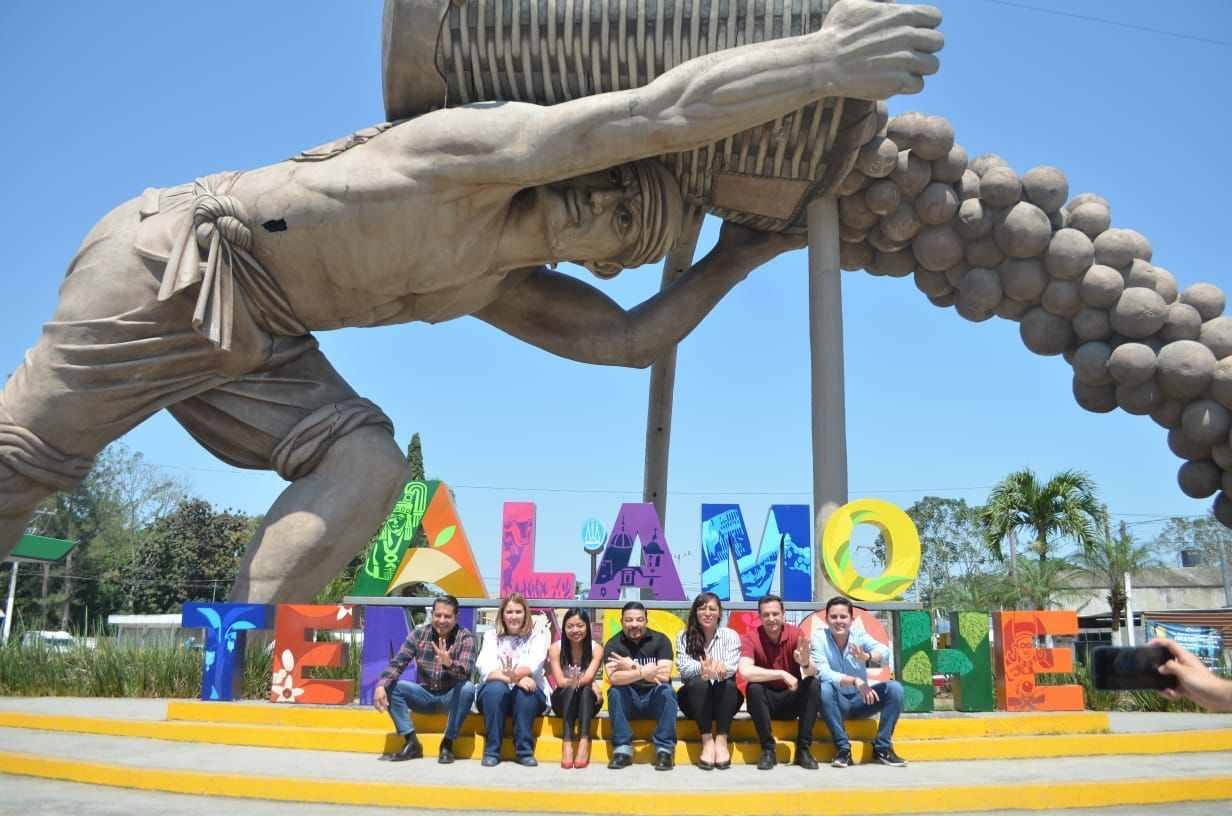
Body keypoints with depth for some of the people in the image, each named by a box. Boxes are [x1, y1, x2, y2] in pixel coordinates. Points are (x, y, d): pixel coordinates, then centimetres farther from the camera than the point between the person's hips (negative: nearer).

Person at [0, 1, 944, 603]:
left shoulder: (503, 285, 10)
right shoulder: (479, 144, -16)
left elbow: (630, 337, 11)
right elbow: (663, 111, -26)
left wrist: (736, 258, 13)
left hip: (256, 341, 8)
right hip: (168, 262, -7)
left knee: (366, 464, -12)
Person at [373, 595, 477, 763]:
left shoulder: (465, 638, -14)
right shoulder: (419, 633, -6)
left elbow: (466, 673, -29)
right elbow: (397, 663, -12)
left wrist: (449, 663, -52)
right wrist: (381, 686, -31)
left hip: (450, 697, -3)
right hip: (424, 695, 3)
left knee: (468, 688, -33)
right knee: (390, 687, -19)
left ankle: (447, 743, -19)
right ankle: (412, 743, -15)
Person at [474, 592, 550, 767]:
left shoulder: (537, 634, 2)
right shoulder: (491, 635, 4)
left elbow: (535, 663, -18)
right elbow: (485, 668, -14)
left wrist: (517, 673, -41)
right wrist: (516, 679, -31)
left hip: (529, 695, 0)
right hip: (495, 695, 1)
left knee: (525, 691, -33)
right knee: (496, 688, -32)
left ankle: (525, 750, -24)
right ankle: (491, 751, -23)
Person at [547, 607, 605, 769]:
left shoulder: (596, 649, -10)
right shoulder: (556, 648, -10)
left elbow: (588, 678, -24)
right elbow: (560, 681, -17)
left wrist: (577, 682, -48)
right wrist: (586, 683, -30)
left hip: (587, 701, 0)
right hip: (564, 700, 0)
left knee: (585, 690, -33)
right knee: (570, 690, -33)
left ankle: (584, 741, -45)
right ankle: (567, 743, -45)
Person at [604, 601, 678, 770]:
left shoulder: (660, 640, -5)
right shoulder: (613, 644, -5)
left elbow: (664, 676, -18)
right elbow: (613, 678, -22)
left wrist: (632, 667, -19)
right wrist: (642, 672, -34)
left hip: (655, 699, 0)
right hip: (628, 701, 1)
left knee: (666, 690, -30)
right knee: (615, 691, -28)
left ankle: (664, 749, -25)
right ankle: (623, 749, -24)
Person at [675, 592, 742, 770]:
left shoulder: (731, 636, 1)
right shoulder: (684, 637, 1)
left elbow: (732, 666, -17)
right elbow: (683, 667, -15)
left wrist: (720, 668, -43)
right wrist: (702, 668, -38)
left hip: (724, 697, 0)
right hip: (695, 698, 0)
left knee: (728, 684, -31)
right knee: (698, 683, -32)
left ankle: (722, 740, -32)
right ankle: (707, 740, -33)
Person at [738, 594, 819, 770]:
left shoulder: (795, 634, -9)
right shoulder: (751, 637, -14)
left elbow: (811, 674, -19)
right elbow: (745, 671, -32)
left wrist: (805, 663, -43)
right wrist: (781, 674, -35)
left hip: (791, 698, 2)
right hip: (765, 700, -2)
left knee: (812, 684, -25)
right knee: (753, 688, -32)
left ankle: (804, 749, -17)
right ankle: (768, 749, -19)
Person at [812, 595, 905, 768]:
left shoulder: (860, 635, -6)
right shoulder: (819, 636, -11)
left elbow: (885, 652, -26)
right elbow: (824, 673, -25)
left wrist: (867, 657, -49)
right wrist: (855, 681, -40)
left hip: (860, 701, 3)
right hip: (836, 704, -2)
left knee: (894, 688, -18)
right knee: (824, 689, -33)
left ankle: (882, 748, -8)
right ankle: (843, 748, -19)